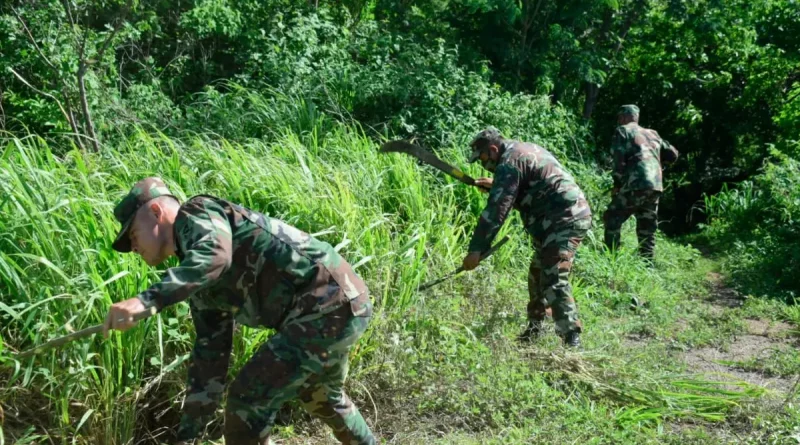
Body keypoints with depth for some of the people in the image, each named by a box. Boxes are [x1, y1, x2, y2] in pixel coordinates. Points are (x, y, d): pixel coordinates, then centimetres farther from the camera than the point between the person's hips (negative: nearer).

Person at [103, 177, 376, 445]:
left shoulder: (195, 215, -3)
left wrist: (146, 300, -36)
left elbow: (215, 256, -28)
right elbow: (210, 354, 21)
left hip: (327, 306, -11)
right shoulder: (200, 283, 21)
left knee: (248, 400, -5)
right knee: (320, 395, 34)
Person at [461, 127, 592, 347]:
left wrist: (476, 250, -19)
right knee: (537, 275, 18)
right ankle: (534, 328, 29)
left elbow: (496, 210, -19)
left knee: (554, 281, -18)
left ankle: (572, 337, -22)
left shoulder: (509, 164, -12)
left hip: (563, 221, -11)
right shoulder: (525, 150, 18)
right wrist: (495, 185, 35)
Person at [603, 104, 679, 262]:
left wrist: (617, 185, 2)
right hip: (656, 186, 6)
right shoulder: (652, 134, 23)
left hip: (636, 185, -6)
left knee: (612, 219, 5)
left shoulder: (623, 131, 5)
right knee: (647, 229, 13)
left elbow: (619, 160, -6)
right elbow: (673, 155, 24)